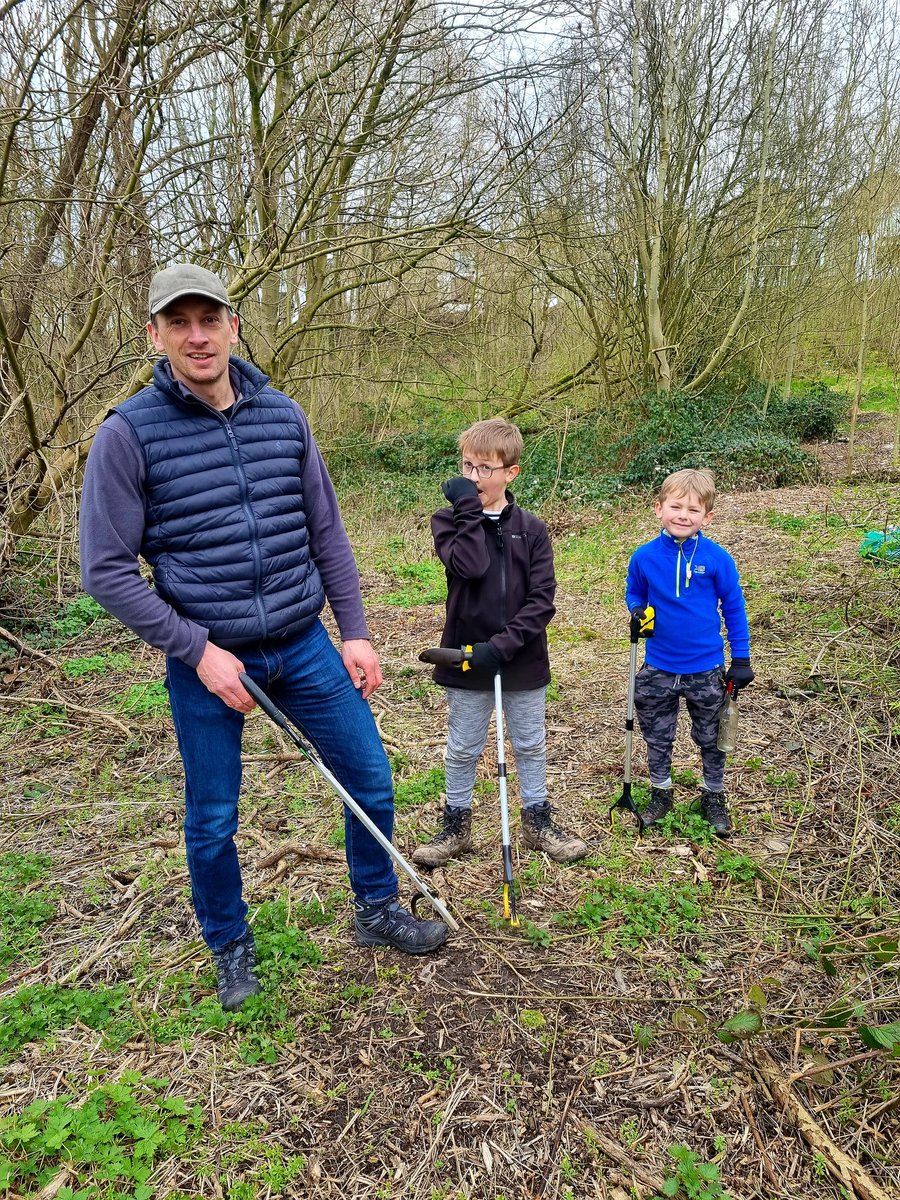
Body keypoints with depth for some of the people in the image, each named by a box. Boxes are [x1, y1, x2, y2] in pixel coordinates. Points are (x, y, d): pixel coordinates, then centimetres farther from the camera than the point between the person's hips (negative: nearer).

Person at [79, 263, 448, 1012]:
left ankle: (377, 912, 36)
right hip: (206, 659, -3)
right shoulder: (128, 435, -10)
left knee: (371, 780, 10)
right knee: (212, 819, 12)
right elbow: (107, 571, -10)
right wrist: (197, 650, -15)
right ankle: (231, 948, 39)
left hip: (304, 646, 4)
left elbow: (327, 534, 7)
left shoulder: (285, 417, 1)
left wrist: (354, 631, 4)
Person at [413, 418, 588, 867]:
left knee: (530, 745, 16)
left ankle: (538, 821, 34)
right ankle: (456, 825, 30)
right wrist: (469, 510, -17)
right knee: (462, 749, 13)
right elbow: (470, 566, -24)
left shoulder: (531, 529, -2)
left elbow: (542, 599, -8)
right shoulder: (449, 521, -3)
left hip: (523, 659, 1)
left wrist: (503, 645, -19)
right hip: (467, 657, -1)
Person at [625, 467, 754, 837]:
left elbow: (734, 609, -3)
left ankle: (714, 797, 38)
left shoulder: (717, 559, -14)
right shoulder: (645, 557, -10)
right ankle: (660, 793, 37)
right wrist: (637, 612, -15)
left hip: (706, 670, -1)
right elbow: (634, 594, 8)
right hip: (658, 669, 1)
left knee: (711, 738, 17)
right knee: (657, 737, 16)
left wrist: (741, 660, -3)